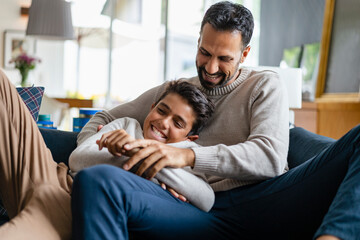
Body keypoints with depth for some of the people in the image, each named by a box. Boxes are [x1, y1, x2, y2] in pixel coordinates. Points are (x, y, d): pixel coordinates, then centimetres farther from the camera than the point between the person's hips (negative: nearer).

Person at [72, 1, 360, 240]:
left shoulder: (265, 86, 17)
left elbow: (271, 157, -1)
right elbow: (105, 119, 30)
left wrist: (188, 155, -15)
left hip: (261, 201, 0)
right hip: (201, 213, 1)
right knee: (95, 180, -29)